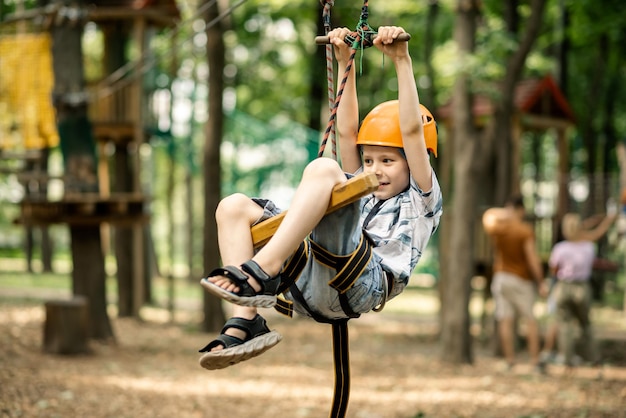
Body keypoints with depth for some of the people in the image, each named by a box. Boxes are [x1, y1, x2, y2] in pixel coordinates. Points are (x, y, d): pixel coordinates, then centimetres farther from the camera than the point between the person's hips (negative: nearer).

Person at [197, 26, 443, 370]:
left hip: (362, 285, -7)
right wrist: (345, 64, 36)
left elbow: (412, 130, 10)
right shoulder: (362, 197, 39)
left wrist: (401, 61, 7)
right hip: (307, 292, 7)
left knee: (323, 168, -22)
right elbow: (347, 131, 37)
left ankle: (258, 274, -37)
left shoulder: (422, 201, 21)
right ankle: (245, 323, -17)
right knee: (234, 207, 0)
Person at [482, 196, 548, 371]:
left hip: (501, 276, 3)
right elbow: (532, 258, -18)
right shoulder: (526, 230, -14)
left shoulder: (496, 228, -2)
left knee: (505, 321, -2)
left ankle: (510, 361, -3)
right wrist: (541, 282, -13)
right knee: (531, 320, 4)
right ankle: (535, 360, -2)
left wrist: (505, 214, 10)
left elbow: (488, 214, 21)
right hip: (522, 279, -3)